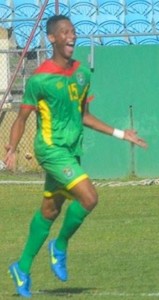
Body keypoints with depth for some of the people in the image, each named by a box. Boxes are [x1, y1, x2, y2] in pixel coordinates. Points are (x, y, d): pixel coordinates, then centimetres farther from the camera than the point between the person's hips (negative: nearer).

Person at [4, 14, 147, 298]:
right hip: (51, 148, -7)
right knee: (89, 198, -19)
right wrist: (12, 149, -19)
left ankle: (23, 268, 23)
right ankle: (60, 246, 3)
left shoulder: (82, 73, 8)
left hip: (71, 151, 7)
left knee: (49, 210, 12)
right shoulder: (39, 78, -12)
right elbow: (22, 118, -6)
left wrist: (119, 134, 18)